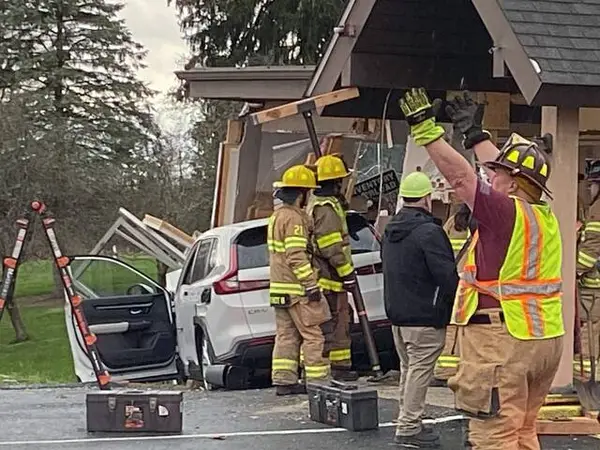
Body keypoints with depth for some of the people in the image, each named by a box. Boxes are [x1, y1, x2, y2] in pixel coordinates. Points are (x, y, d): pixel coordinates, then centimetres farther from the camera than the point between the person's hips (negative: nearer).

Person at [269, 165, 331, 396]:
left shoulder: (277, 216, 18)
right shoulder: (294, 218, -15)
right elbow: (297, 257, -22)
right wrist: (311, 285, -20)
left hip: (279, 287, 10)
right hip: (297, 289, -10)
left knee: (286, 335, 10)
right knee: (313, 335, -6)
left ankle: (284, 380, 10)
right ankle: (318, 381, -7)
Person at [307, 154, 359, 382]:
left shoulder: (314, 204, 18)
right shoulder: (327, 208, -16)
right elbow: (332, 246, -21)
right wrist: (347, 271, -16)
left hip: (320, 276, 10)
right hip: (330, 277, -10)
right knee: (337, 320, -6)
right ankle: (339, 366, -4)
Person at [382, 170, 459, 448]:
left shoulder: (391, 231, 12)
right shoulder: (429, 231, -17)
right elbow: (447, 275, -20)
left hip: (396, 313, 9)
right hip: (424, 316, -9)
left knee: (408, 368, 17)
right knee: (420, 370, -4)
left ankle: (407, 422, 23)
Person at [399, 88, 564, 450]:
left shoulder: (507, 211, -16)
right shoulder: (544, 216, 9)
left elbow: (460, 176, -16)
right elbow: (509, 169, 22)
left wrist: (425, 128, -10)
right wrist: (474, 132, 31)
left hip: (503, 341, -9)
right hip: (544, 339, 9)